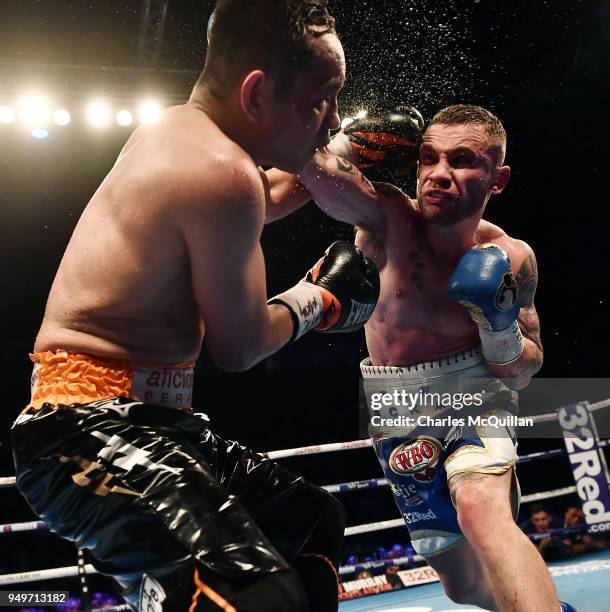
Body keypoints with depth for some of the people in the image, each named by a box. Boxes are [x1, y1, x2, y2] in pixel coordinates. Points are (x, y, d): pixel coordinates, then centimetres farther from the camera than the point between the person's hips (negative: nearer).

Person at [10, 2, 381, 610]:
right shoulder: (222, 172, -20)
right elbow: (238, 347, -10)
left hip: (147, 418, 11)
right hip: (90, 431, -11)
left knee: (314, 518, 19)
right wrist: (320, 296, 7)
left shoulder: (179, 129, 11)